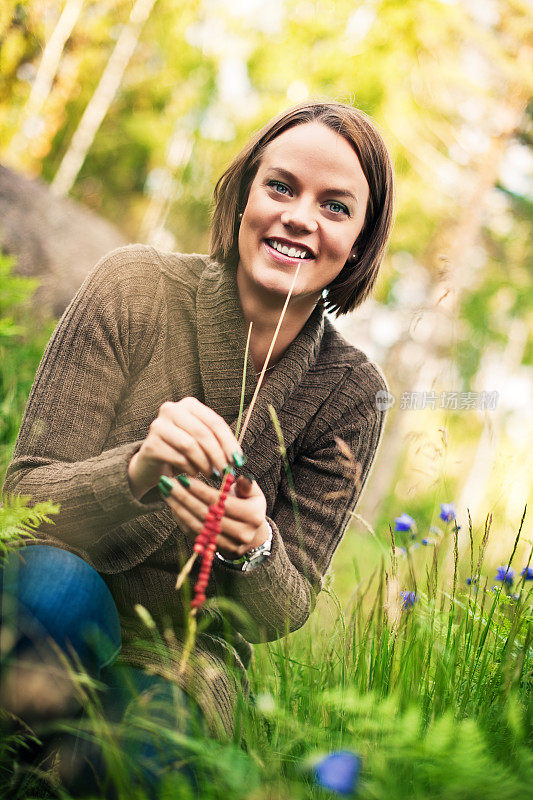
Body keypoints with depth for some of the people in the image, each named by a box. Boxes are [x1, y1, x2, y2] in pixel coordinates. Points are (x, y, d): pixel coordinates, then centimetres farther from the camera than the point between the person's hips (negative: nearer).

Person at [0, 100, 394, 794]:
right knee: (58, 585, -35)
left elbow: (285, 612, -3)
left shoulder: (350, 392, -7)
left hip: (188, 653, 1)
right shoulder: (133, 288, -12)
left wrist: (253, 549, -28)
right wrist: (137, 470, -34)